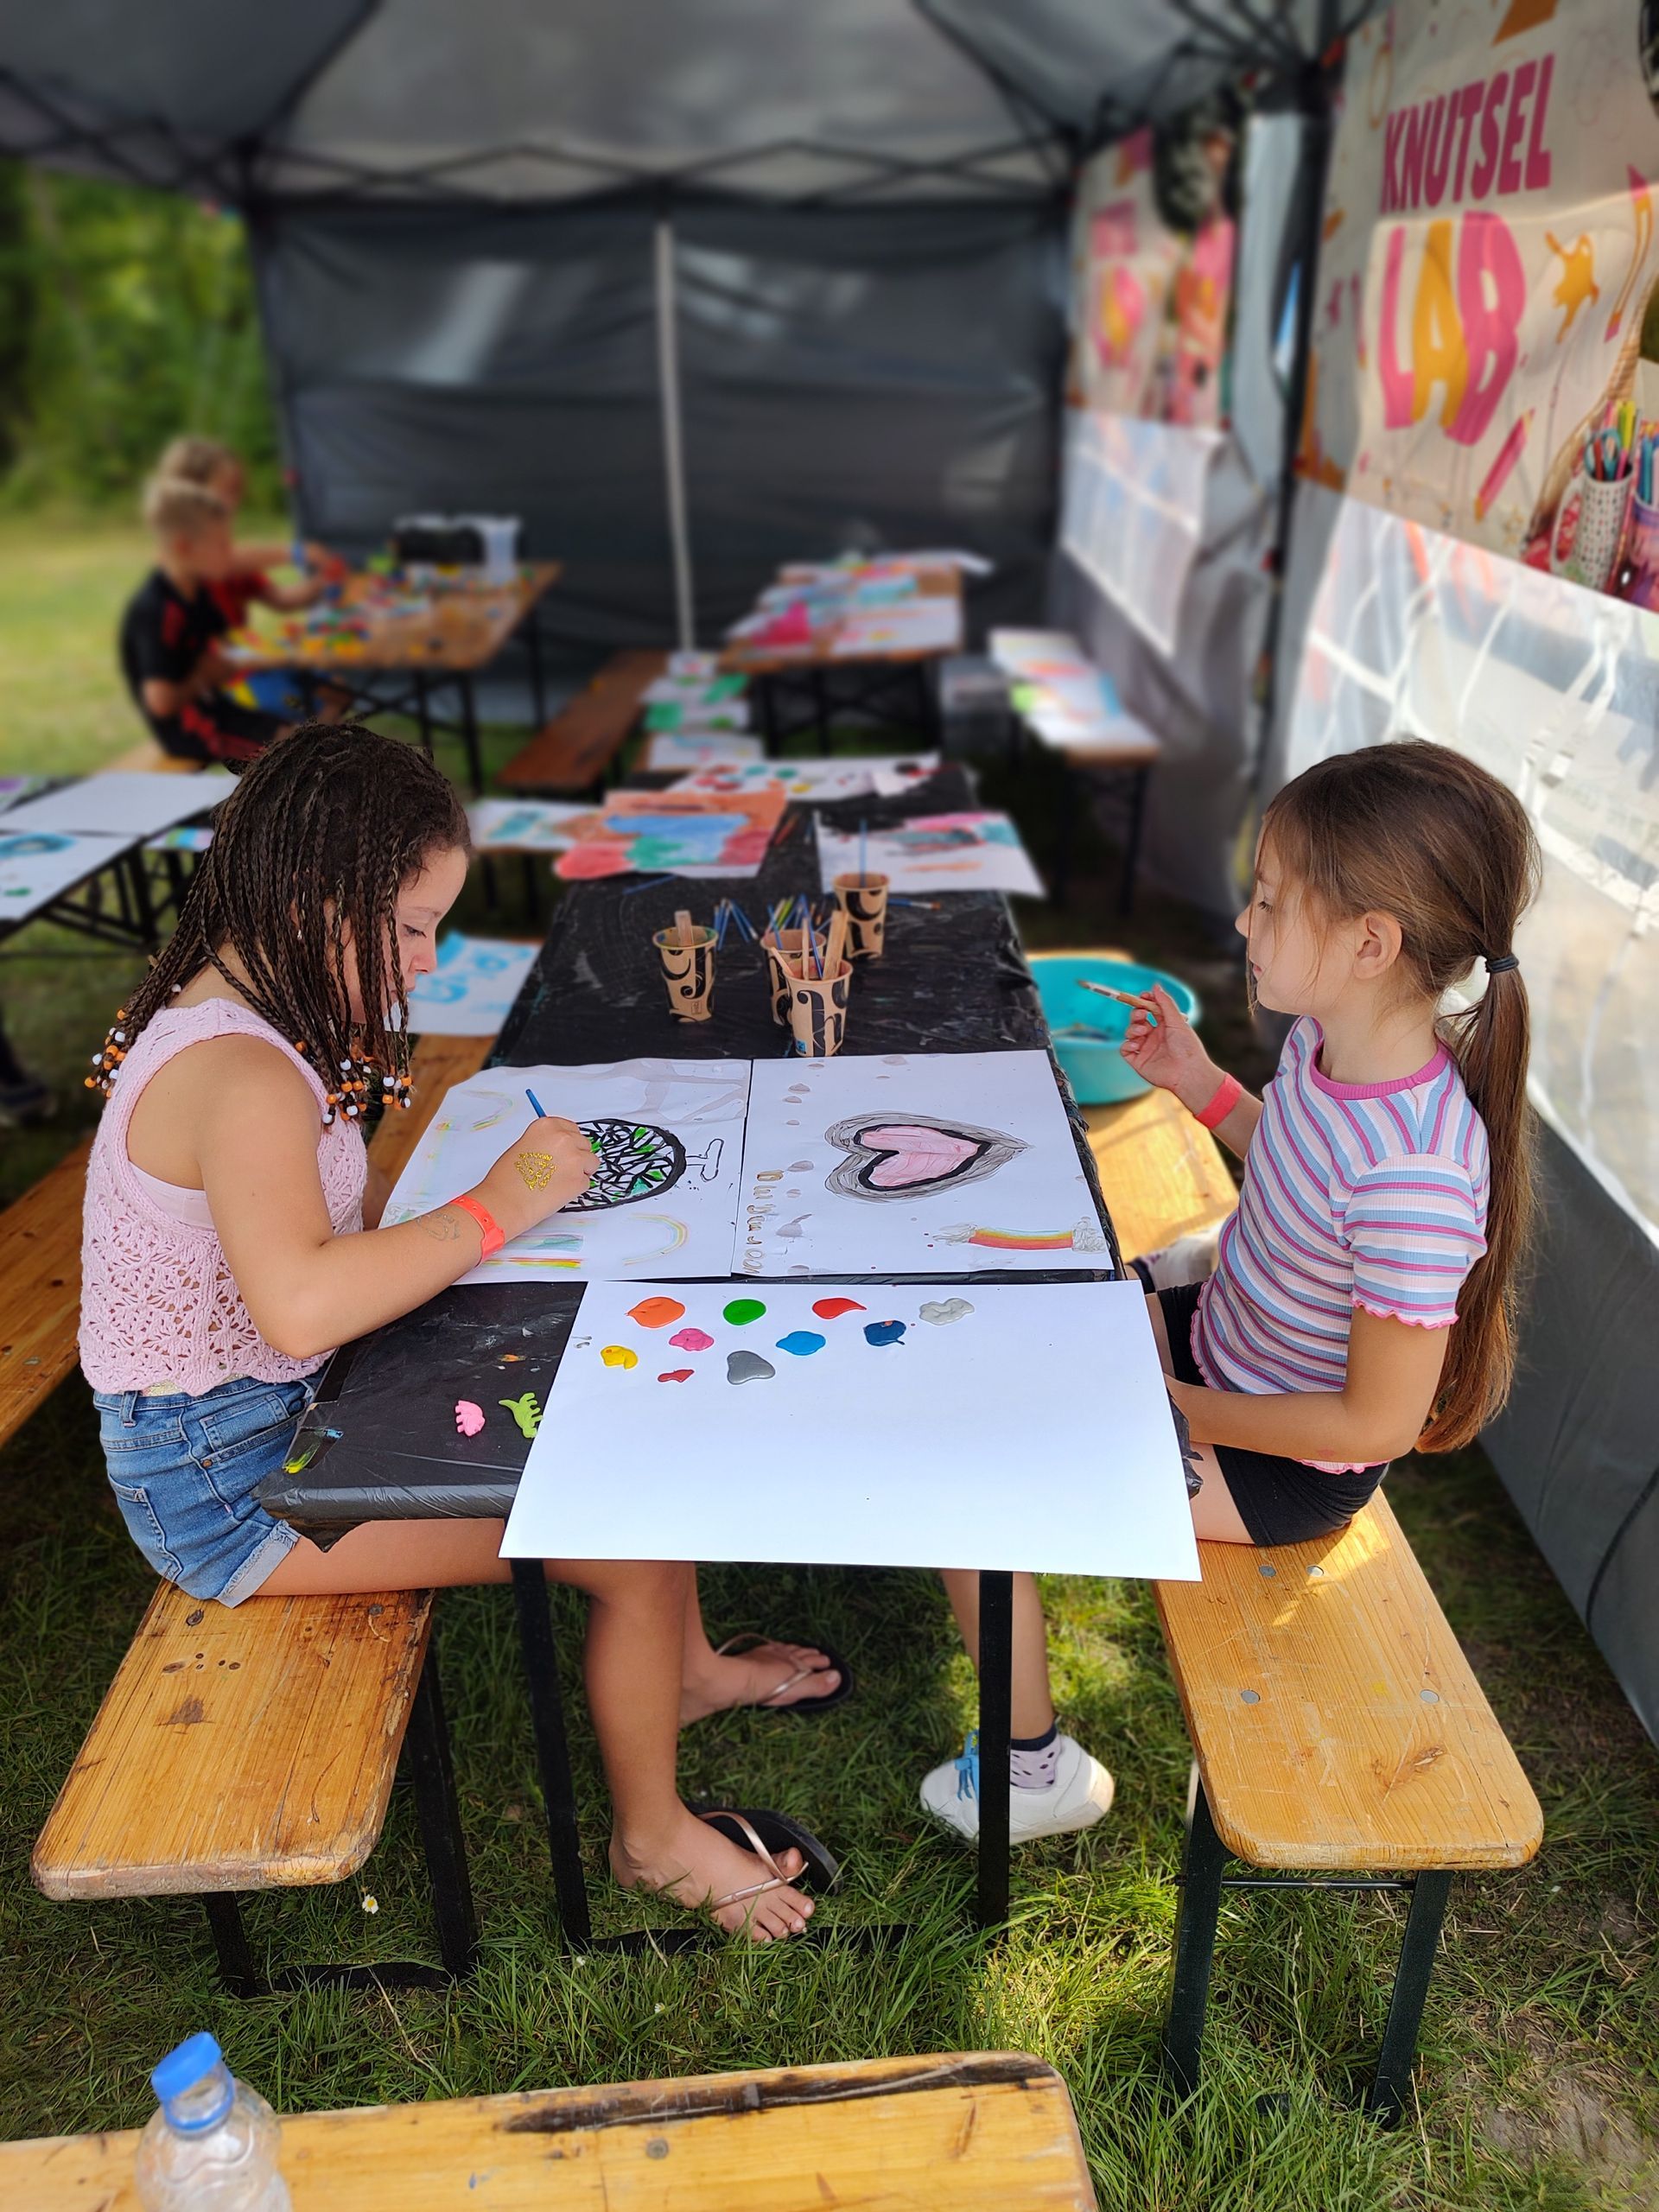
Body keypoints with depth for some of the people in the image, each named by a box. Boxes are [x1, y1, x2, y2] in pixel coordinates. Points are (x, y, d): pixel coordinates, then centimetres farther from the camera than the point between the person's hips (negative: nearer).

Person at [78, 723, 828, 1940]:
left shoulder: (246, 1019, 3)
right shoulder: (242, 1076, -29)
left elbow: (354, 1212, 7)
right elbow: (300, 1305, -43)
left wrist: (519, 1178, -8)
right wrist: (497, 1206, -32)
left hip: (289, 1406, 10)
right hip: (223, 1478, -10)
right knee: (636, 1541, -12)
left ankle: (682, 1668, 32)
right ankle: (652, 1838, 15)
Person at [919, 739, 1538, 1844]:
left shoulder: (1418, 1179, -37)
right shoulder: (1330, 1036, -13)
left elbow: (1377, 1423, -26)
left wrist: (1176, 1409, -20)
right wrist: (1203, 1087, -2)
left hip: (1286, 1462, -8)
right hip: (1217, 1334, 8)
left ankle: (1028, 1772, 13)